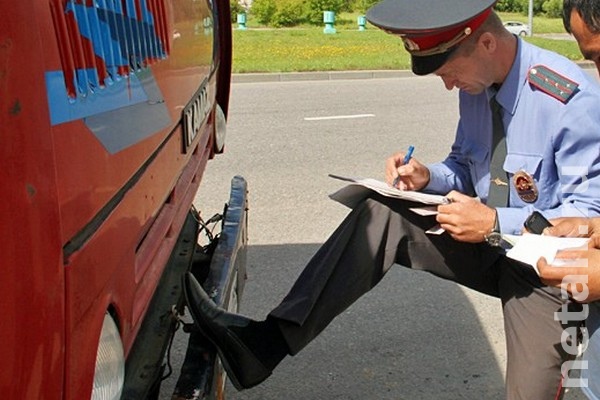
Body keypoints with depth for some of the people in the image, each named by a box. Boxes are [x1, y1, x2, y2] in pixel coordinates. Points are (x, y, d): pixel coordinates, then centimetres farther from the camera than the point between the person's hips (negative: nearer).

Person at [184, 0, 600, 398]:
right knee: (380, 216, -15)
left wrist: (496, 223, -30)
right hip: (487, 241, 5)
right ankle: (268, 341, -22)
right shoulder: (476, 85, -2)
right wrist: (428, 177, -10)